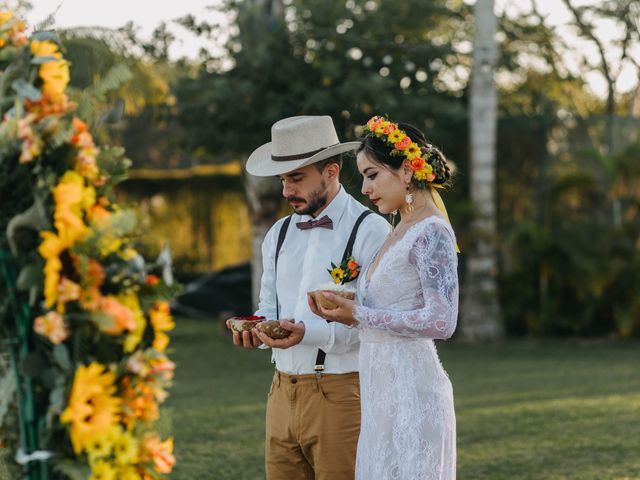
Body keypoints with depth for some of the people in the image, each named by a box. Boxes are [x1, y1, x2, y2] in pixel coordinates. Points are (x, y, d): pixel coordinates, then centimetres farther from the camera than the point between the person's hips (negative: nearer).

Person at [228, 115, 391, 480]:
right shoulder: (279, 235, 14)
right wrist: (257, 330, -5)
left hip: (341, 394, -6)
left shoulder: (371, 232, -7)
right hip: (283, 392, 6)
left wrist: (309, 333, -26)